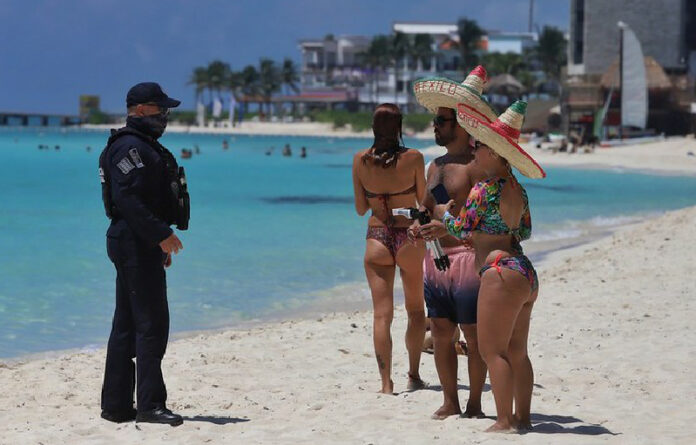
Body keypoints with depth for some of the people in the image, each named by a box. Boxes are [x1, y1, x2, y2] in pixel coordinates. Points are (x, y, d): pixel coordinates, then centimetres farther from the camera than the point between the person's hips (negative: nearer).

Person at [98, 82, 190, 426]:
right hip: (135, 243, -11)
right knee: (151, 323, -11)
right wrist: (161, 235, -24)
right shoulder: (130, 147, -13)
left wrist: (160, 243, 23)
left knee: (127, 326, 11)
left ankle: (116, 405, 14)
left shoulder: (144, 146, 21)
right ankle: (150, 405, -10)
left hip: (143, 243, 11)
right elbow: (127, 198, -23)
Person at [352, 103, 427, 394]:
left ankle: (386, 382, -4)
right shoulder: (413, 158, -9)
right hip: (410, 238, -1)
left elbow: (361, 208, 2)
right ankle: (414, 376, 17)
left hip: (377, 238, 1)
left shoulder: (361, 160, -3)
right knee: (415, 310, 17)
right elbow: (424, 202, -1)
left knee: (382, 314, 2)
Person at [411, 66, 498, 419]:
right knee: (440, 331, 9)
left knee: (473, 334, -2)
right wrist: (419, 222, 1)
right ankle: (450, 401, 17)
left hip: (467, 255, -8)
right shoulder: (436, 165, 16)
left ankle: (474, 403, 6)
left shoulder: (476, 165, -10)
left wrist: (447, 228, -27)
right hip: (436, 256, 8)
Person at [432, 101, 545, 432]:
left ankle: (504, 420, -7)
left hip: (501, 272, -9)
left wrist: (443, 213, 11)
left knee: (493, 351, -5)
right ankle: (522, 417, 14)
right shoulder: (517, 190, 14)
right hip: (525, 273, 9)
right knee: (516, 352, 12)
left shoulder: (485, 189, -13)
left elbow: (461, 229, -7)